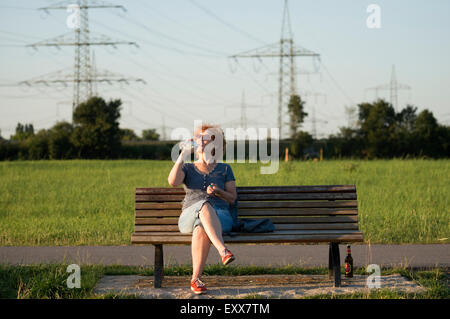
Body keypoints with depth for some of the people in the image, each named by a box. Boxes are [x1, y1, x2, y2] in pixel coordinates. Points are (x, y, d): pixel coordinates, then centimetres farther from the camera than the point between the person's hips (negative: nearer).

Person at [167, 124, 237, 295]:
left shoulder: (224, 169, 20)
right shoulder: (187, 169, 19)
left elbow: (232, 198, 14)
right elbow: (173, 181, -5)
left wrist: (218, 192, -7)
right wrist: (183, 155, -10)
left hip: (221, 217, 0)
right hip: (190, 215, 0)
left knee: (201, 228, -40)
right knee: (204, 205, -40)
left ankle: (195, 279, -42)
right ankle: (223, 250, -58)